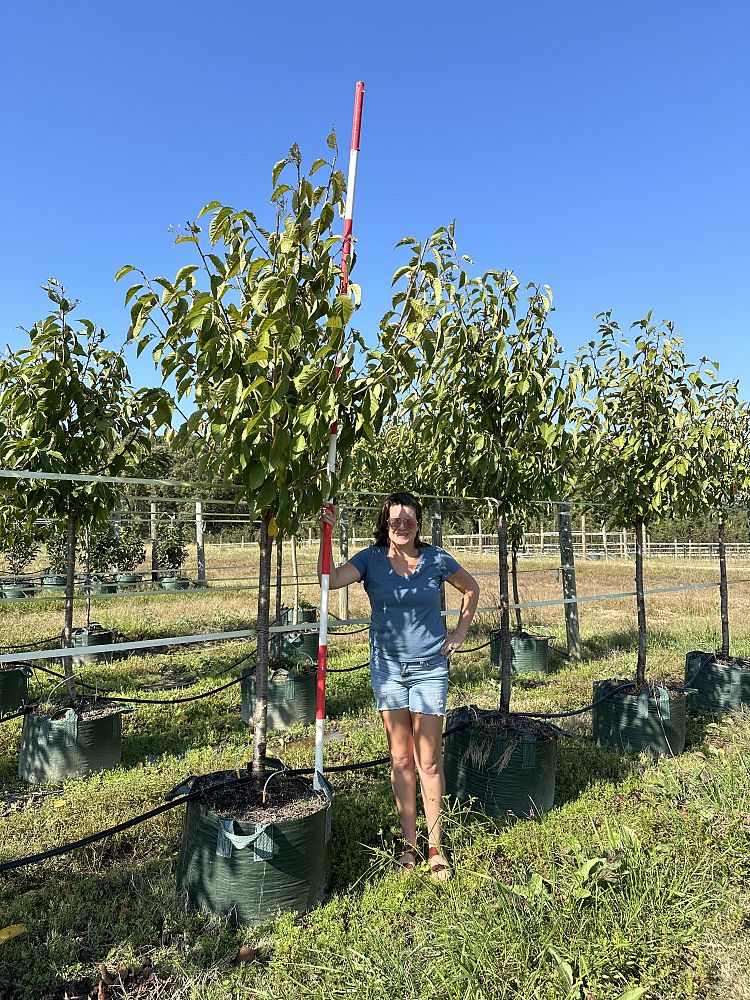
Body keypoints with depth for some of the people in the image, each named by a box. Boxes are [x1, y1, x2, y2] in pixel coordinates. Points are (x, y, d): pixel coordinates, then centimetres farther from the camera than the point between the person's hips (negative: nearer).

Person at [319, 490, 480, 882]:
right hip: (387, 667, 1)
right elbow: (330, 580, -22)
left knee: (428, 761, 4)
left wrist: (459, 633, 8)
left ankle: (435, 847, 18)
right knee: (400, 759, 10)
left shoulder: (435, 559, -3)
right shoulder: (371, 559, -4)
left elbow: (471, 588, 14)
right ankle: (409, 843, 24)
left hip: (429, 667, -1)